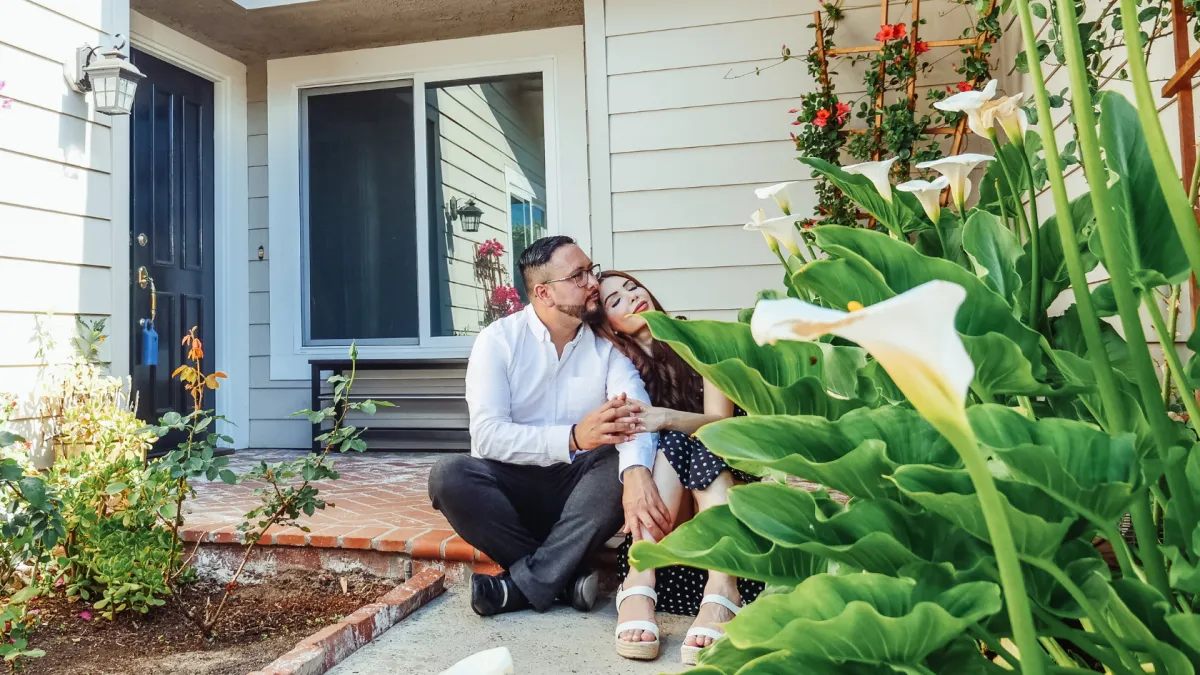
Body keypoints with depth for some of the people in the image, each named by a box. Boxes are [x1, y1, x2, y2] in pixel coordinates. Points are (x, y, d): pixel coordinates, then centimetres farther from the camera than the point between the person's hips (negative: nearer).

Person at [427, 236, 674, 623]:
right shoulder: (499, 340, -7)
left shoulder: (607, 342, -1)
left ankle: (523, 585, -22)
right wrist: (574, 438, -33)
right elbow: (487, 434, -19)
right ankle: (568, 577, -20)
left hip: (580, 486, 1)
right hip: (513, 483, -1)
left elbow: (634, 413, -20)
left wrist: (636, 473, -42)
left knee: (622, 467, -28)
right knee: (449, 476, -28)